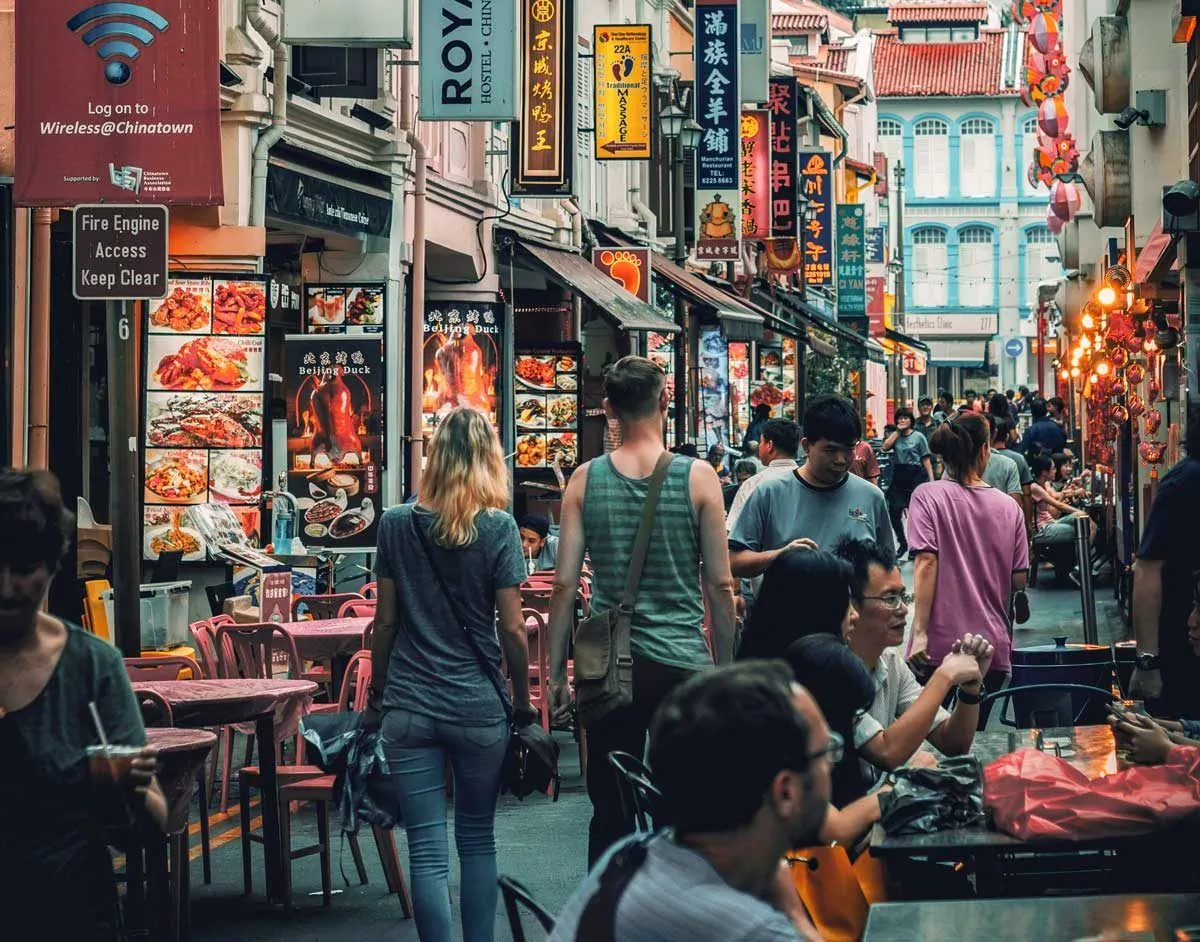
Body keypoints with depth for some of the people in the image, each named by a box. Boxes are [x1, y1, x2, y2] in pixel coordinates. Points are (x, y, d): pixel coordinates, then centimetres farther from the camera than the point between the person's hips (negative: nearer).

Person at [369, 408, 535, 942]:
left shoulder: (396, 524, 1)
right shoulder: (499, 528, -5)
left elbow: (385, 621, 4)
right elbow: (512, 628, -5)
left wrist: (376, 697, 13)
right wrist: (523, 705, 5)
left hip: (409, 709, 0)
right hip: (479, 707, 0)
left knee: (427, 849, 0)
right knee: (477, 839, 15)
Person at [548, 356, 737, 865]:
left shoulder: (585, 480, 0)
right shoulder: (698, 477, -4)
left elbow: (564, 585, 0)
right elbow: (720, 584, -2)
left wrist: (556, 673, 7)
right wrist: (726, 667, 8)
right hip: (683, 664, -2)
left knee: (609, 813, 9)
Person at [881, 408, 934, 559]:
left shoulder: (918, 437, -1)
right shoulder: (895, 436, 10)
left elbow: (926, 459, -3)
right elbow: (885, 447, -8)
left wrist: (931, 479, -9)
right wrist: (897, 431, -5)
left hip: (914, 474, -4)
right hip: (898, 475, 4)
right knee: (894, 511, 0)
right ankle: (903, 543, 16)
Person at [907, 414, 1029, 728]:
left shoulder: (928, 497, -3)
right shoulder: (1010, 507, 6)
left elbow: (926, 563, -11)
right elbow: (1019, 580, 8)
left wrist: (920, 631, -12)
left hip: (940, 643, -3)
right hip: (993, 648, 3)